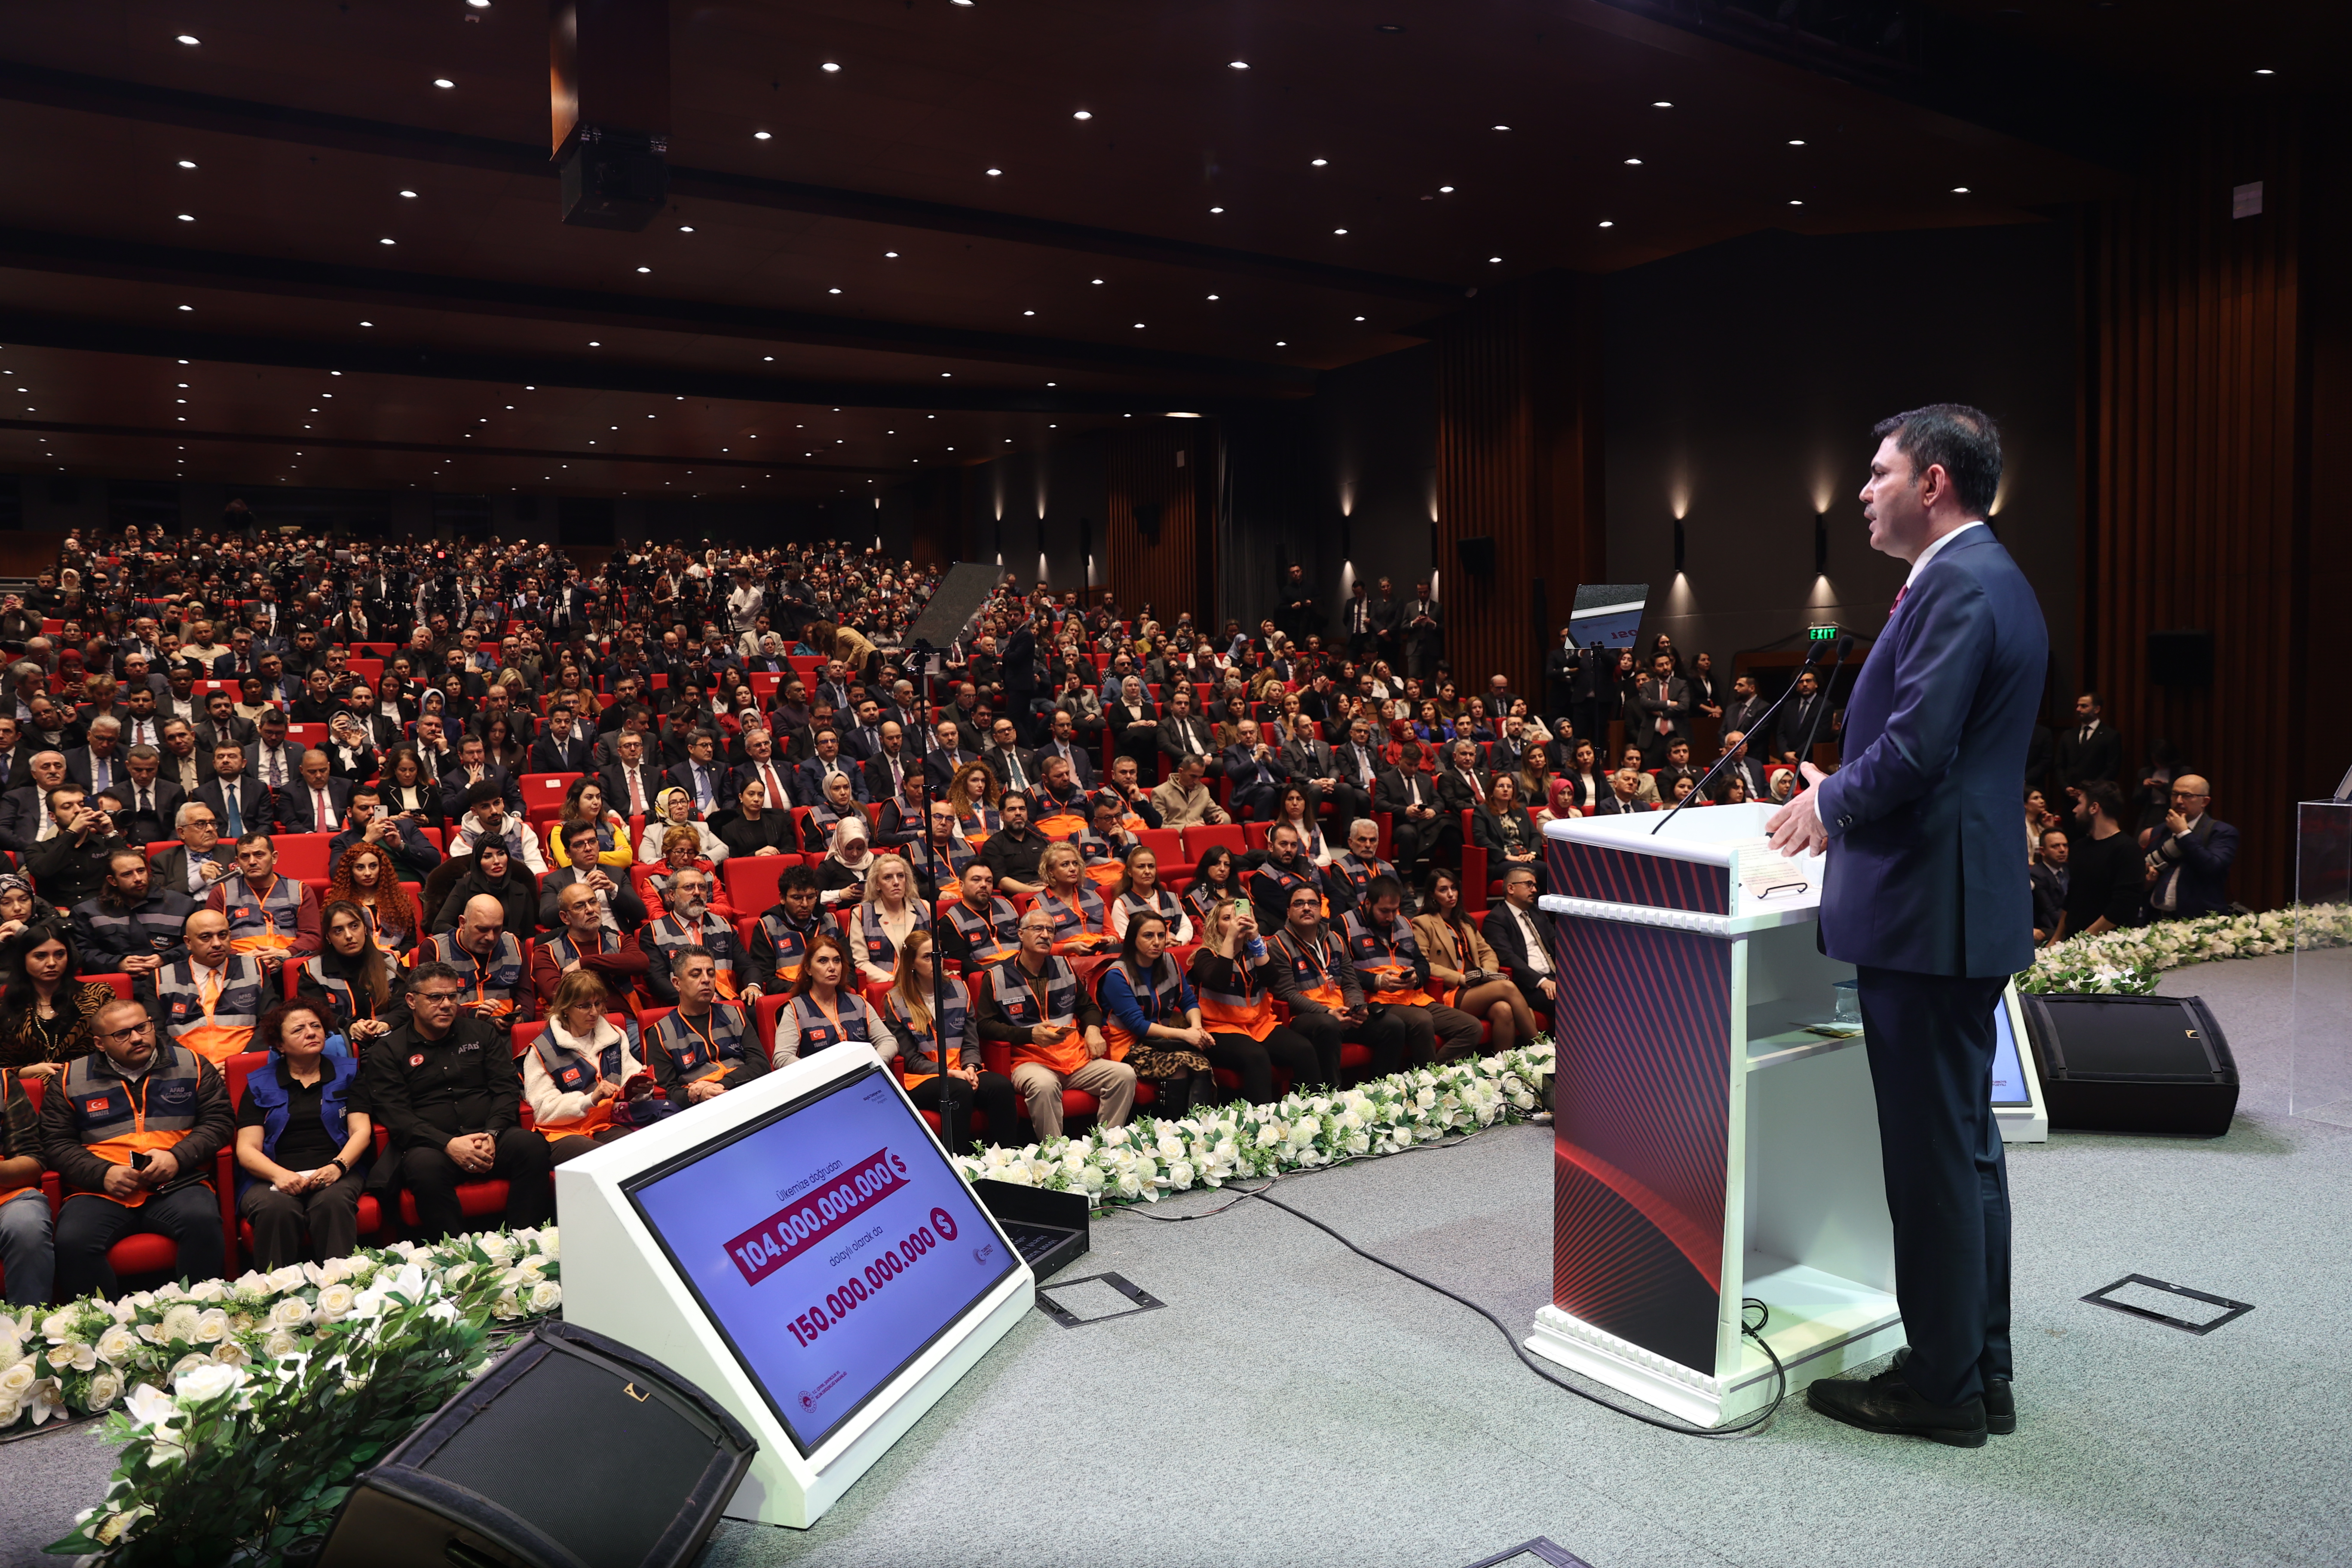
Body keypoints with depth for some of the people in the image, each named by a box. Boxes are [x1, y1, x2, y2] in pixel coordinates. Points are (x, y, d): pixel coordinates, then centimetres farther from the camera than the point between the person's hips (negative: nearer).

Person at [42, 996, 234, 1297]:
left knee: (203, 1222, -34)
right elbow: (56, 1143, 12)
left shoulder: (191, 1066, 14)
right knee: (71, 1242, -31)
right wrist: (103, 1174, -6)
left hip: (177, 1185, -1)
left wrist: (178, 1157, -9)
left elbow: (219, 1121, 9)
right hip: (100, 1193, 1)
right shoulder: (72, 1080, 15)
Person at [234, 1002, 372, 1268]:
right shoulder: (259, 1084, 16)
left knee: (332, 1202, -35)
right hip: (272, 1176, 0)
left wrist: (338, 1166, -15)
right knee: (277, 1209, -35)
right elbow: (247, 1149, 5)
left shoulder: (347, 1073, 18)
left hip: (336, 1172, 0)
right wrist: (279, 1175, -16)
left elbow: (362, 1131, 7)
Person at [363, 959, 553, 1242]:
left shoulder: (482, 1033, 19)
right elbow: (396, 1116, -2)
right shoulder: (388, 1051, 10)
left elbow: (508, 1088, 11)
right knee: (424, 1166, -37)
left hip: (490, 1139, 2)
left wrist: (491, 1135, -9)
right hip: (430, 1146, -2)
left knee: (532, 1146, -30)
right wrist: (448, 1144, -18)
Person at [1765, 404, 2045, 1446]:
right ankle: (1980, 1372, 29)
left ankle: (1941, 1388, 13)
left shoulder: (1960, 584, -16)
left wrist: (1829, 803, -7)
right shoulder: (1987, 578, 18)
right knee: (1965, 1144, 17)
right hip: (1962, 904, 11)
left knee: (1933, 1153, 0)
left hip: (1929, 910, -11)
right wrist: (1842, 793, 12)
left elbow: (1916, 749, -24)